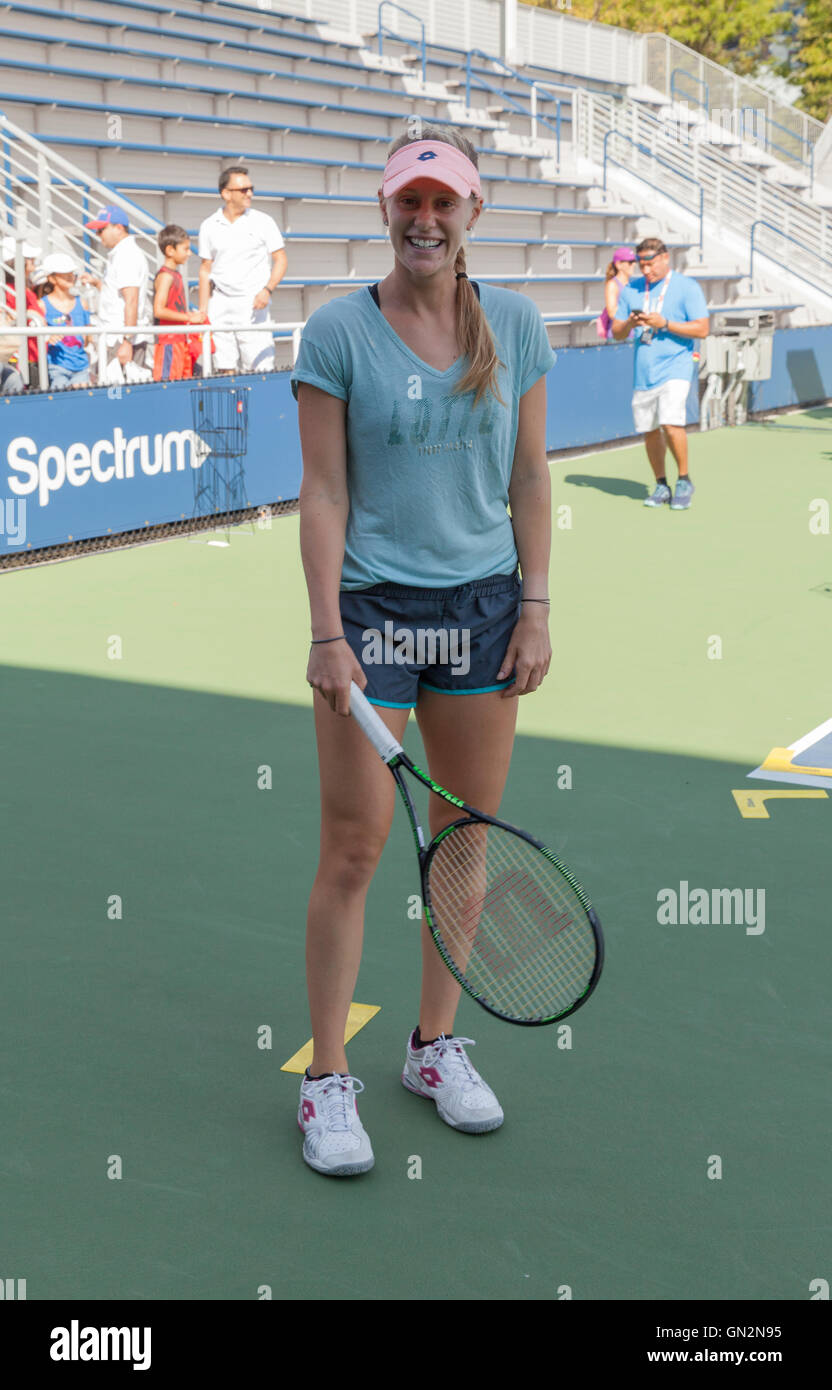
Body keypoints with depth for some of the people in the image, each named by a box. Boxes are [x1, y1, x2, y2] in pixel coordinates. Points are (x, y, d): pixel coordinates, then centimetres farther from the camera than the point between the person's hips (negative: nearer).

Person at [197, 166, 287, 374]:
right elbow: (206, 269, 14)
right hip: (220, 304, 3)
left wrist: (267, 290, -14)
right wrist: (202, 310, 9)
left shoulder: (262, 221, 1)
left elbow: (280, 260, 2)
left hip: (252, 303, -3)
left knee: (260, 368, -11)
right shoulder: (209, 226, 8)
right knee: (224, 369, 2)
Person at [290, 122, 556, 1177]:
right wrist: (327, 633, -11)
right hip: (371, 606, -3)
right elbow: (323, 491, -5)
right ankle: (326, 1080, 10)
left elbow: (529, 476, 9)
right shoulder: (337, 332, -3)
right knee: (353, 847, -2)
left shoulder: (516, 324, 6)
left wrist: (535, 606, 3)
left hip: (485, 606, 4)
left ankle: (435, 1044, 27)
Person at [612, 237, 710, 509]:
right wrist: (629, 324, -10)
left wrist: (664, 324, -16)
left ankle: (684, 481, -4)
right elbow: (616, 333, 13)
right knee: (649, 431, 6)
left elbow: (702, 329, -8)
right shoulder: (630, 289, 12)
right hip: (643, 373, 5)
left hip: (674, 368, -5)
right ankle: (661, 486, 21)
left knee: (671, 423, -21)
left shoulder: (687, 287, -2)